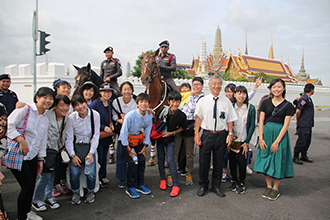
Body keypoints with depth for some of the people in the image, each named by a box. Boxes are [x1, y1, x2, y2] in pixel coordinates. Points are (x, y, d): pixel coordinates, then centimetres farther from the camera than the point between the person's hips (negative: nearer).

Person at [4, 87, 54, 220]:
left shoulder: (45, 119, 12)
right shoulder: (25, 109, -11)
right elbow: (9, 124, -17)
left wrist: (40, 159, 17)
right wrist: (21, 140, -22)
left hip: (32, 155, 7)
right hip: (16, 155, -7)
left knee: (31, 185, 13)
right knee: (27, 185, -6)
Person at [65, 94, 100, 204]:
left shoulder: (95, 115, -11)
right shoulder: (71, 118, -12)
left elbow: (96, 135, -6)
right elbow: (69, 138, -6)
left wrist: (91, 153, -11)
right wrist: (72, 155, -13)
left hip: (89, 145, 0)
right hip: (75, 146, 0)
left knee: (90, 173, -15)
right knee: (74, 172, -15)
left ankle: (91, 192, 16)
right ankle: (75, 193, 15)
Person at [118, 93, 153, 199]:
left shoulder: (149, 116, -13)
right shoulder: (130, 115, -27)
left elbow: (147, 132, 1)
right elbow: (124, 132, -20)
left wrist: (145, 147, 2)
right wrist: (129, 149, -15)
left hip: (139, 139, 5)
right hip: (126, 140, -5)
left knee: (142, 160, 0)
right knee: (131, 163, -10)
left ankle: (140, 185, 19)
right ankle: (130, 188, 6)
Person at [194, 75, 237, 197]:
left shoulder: (226, 102, 3)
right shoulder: (202, 101, 0)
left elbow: (230, 119, 5)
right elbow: (198, 118, 1)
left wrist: (230, 134, -2)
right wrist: (196, 133, -4)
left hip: (221, 135, 1)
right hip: (207, 134, -1)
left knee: (218, 162, 12)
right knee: (204, 161, 7)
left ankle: (216, 186, 29)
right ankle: (203, 186, 27)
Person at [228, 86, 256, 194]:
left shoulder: (250, 108, -5)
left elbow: (252, 126, -4)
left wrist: (246, 142, -6)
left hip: (243, 140, -2)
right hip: (231, 140, 2)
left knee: (242, 161, -1)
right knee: (232, 161, 7)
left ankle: (241, 183, 20)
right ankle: (235, 181, 27)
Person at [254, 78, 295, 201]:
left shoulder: (288, 106, -2)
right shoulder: (266, 103, 5)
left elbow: (285, 125, -7)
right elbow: (261, 121, 2)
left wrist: (277, 141, -13)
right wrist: (261, 138, -6)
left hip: (280, 135, -2)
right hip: (266, 133, 3)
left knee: (277, 161, 3)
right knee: (265, 160, 7)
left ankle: (276, 188, 19)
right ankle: (269, 186, 22)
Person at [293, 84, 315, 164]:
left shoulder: (308, 98, 16)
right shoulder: (304, 98, -16)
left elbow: (298, 111, 23)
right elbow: (298, 111, -20)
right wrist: (297, 120, -7)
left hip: (308, 124, 10)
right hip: (303, 125, -10)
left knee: (307, 140, 15)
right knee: (301, 140, -5)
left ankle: (304, 156, 26)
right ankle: (295, 157, 5)